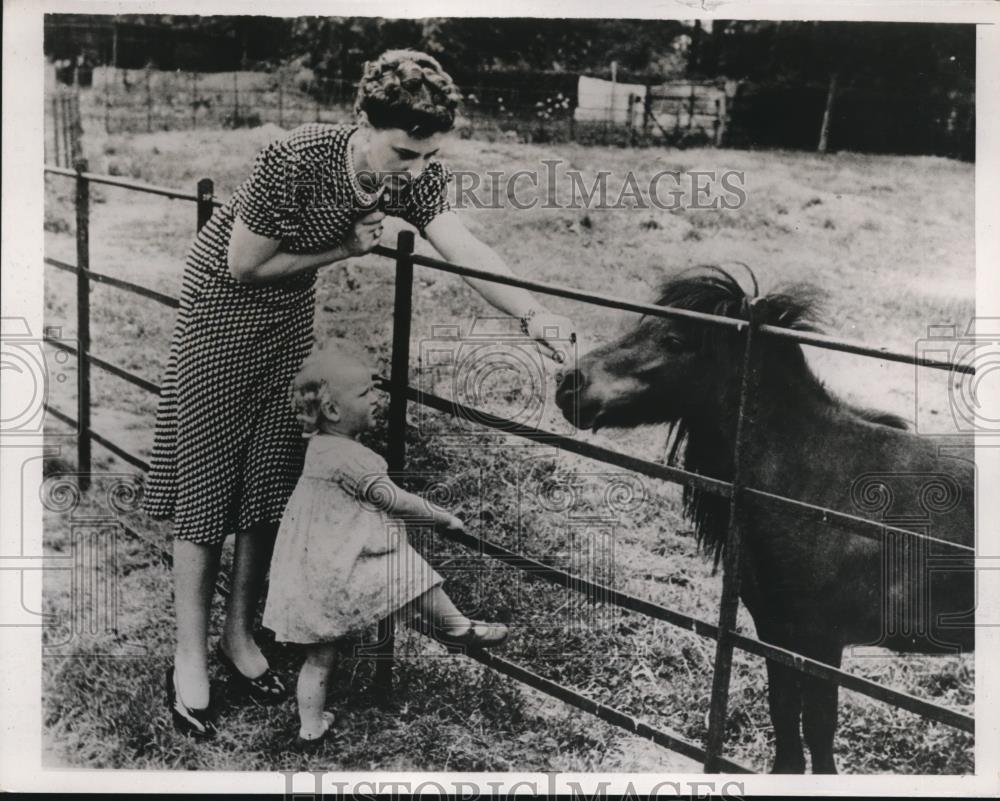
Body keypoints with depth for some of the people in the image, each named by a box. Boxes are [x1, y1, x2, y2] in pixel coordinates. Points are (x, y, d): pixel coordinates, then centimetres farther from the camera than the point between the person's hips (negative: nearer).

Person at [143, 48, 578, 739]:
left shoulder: (417, 174, -18)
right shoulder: (296, 160, -33)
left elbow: (465, 249, -30)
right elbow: (243, 265, -23)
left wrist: (533, 313, -45)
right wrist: (343, 249, -21)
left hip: (292, 314, 5)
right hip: (224, 301, -5)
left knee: (271, 478, 10)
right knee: (206, 478, 0)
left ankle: (239, 636, 27)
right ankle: (189, 660, 13)